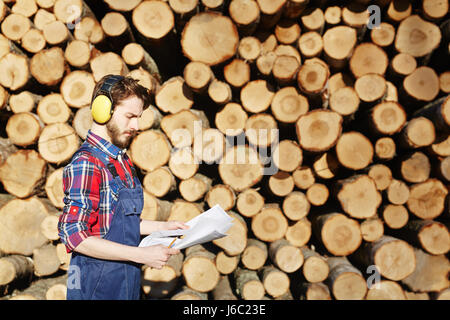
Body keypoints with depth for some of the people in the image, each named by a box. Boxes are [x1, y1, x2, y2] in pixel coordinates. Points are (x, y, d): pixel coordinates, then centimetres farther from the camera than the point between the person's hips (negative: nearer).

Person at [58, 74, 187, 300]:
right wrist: (141, 254, -25)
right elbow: (75, 235, -24)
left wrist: (160, 227, 6)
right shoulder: (86, 164, -18)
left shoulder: (121, 160, 10)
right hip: (98, 286, -8)